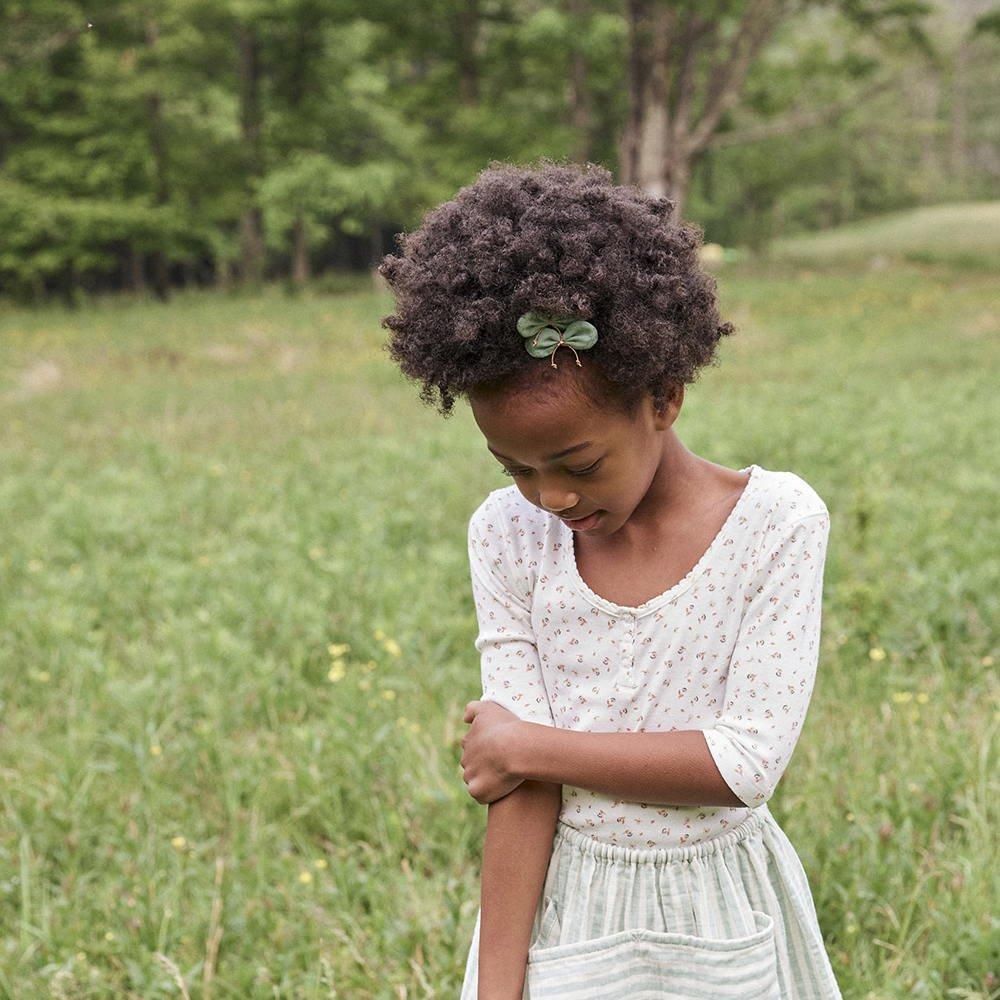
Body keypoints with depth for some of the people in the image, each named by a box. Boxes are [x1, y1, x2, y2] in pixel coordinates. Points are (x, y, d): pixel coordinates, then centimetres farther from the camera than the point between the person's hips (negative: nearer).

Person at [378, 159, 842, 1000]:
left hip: (723, 929, -1)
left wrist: (528, 744, -16)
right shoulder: (509, 535, -8)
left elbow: (749, 759, -20)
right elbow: (522, 787, -10)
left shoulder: (777, 522, -14)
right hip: (559, 914, 1)